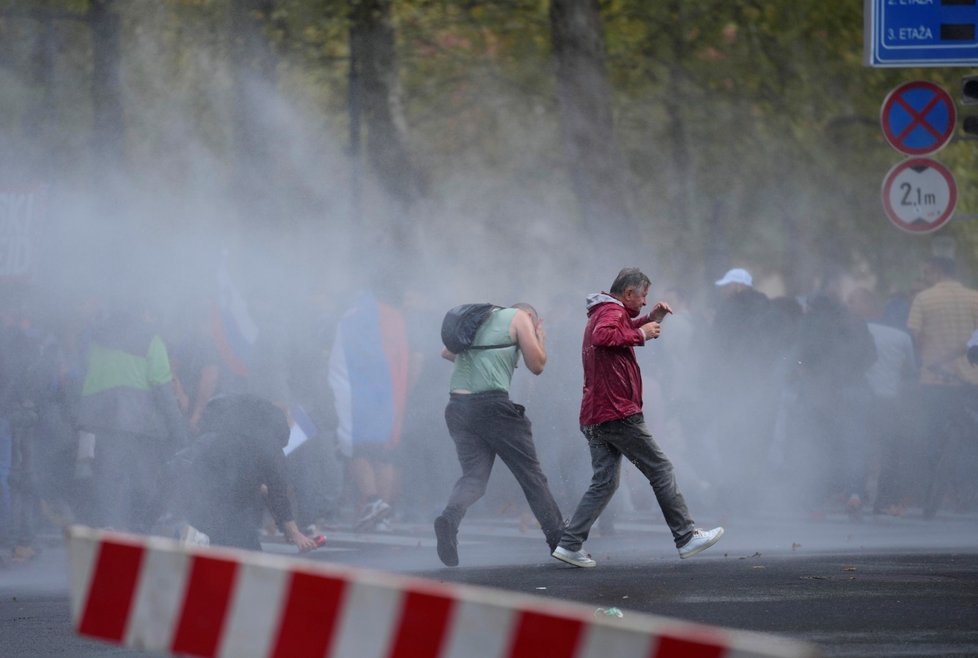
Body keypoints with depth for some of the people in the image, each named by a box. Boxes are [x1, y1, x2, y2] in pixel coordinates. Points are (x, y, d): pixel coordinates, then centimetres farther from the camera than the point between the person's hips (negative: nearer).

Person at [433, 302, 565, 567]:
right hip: (492, 404, -5)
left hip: (457, 405, 5)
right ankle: (560, 541, 10)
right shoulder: (520, 317, 7)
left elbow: (446, 352, 33)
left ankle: (449, 516, -29)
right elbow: (536, 365, 6)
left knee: (473, 476, 2)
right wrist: (540, 339, 23)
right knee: (531, 474, 6)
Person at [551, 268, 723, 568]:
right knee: (661, 469, -1)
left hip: (594, 418, 10)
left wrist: (650, 319, 27)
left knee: (604, 483, 7)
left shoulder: (603, 313, 23)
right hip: (618, 413, -10)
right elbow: (603, 336, -32)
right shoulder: (612, 312, -10)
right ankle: (686, 537, 2)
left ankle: (569, 544, -4)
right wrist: (640, 333, -21)